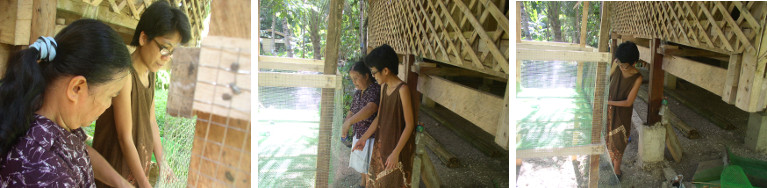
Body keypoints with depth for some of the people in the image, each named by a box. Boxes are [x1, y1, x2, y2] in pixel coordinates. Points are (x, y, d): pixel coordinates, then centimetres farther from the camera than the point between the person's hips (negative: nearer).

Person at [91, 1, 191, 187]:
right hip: (117, 163, -8)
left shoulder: (149, 74, 3)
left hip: (140, 160, 8)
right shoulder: (125, 75, -24)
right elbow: (125, 137, -23)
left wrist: (162, 163, 7)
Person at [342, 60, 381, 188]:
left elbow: (370, 109, -39)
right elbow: (352, 112, 14)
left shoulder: (376, 90, -23)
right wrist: (345, 126, -5)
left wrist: (349, 121, -43)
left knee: (368, 167, 1)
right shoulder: (358, 93, 7)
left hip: (372, 136, -9)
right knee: (360, 163, 24)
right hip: (358, 134, 9)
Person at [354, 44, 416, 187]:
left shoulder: (402, 89, -21)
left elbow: (409, 125, -21)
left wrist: (396, 153, -22)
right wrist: (364, 138, 9)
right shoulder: (384, 87, 4)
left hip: (398, 146, -8)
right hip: (381, 143, 8)